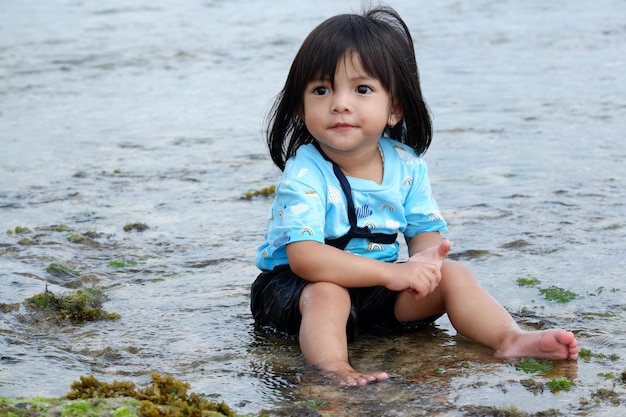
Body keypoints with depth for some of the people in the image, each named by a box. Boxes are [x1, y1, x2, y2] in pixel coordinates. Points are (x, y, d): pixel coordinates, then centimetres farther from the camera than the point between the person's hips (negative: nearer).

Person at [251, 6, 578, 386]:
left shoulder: (406, 165, -4)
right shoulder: (305, 174, -22)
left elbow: (425, 231, 4)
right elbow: (304, 256, -33)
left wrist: (425, 258, -23)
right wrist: (392, 272, -38)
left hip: (379, 285, 5)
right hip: (299, 285, -5)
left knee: (453, 274, -8)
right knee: (326, 295, -36)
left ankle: (511, 339, -18)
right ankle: (333, 369, -54)